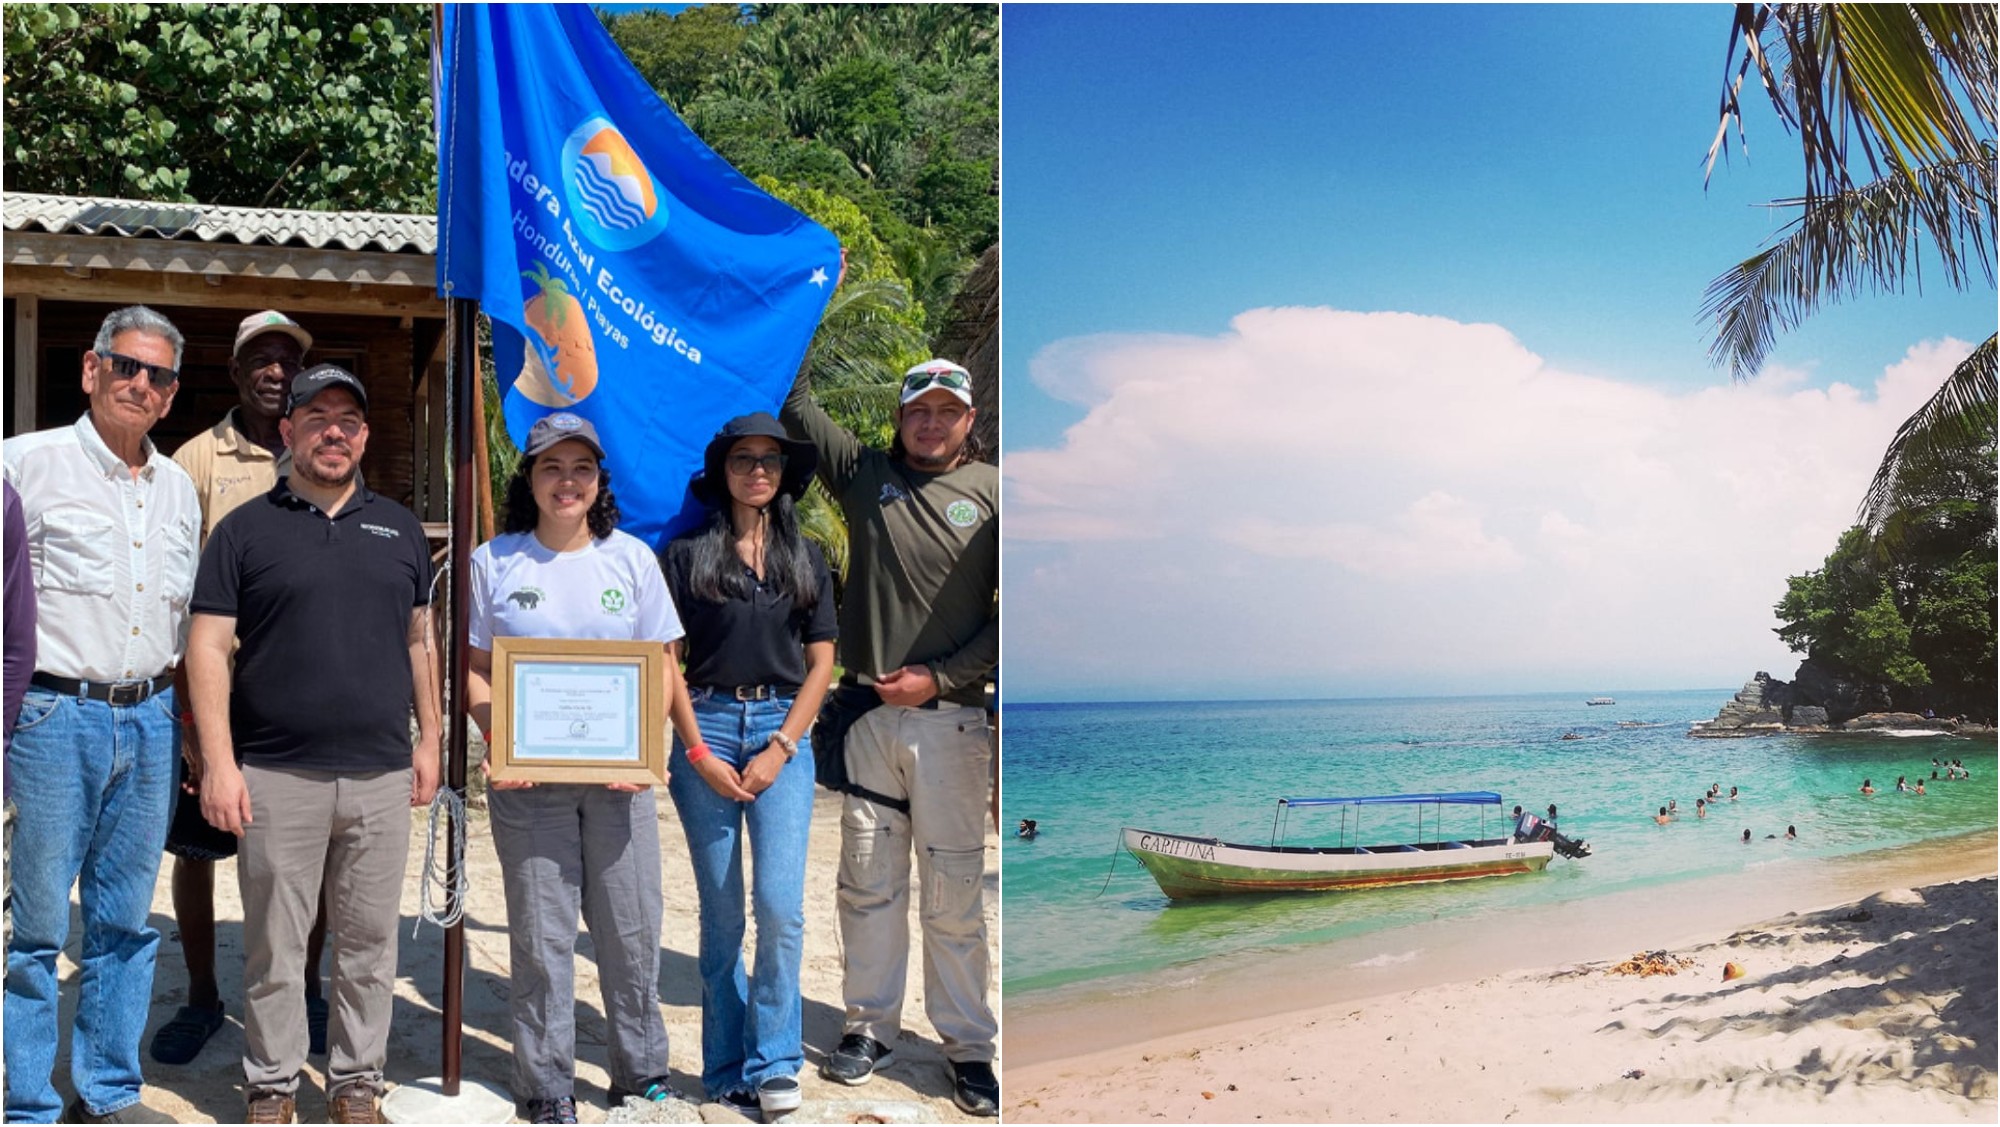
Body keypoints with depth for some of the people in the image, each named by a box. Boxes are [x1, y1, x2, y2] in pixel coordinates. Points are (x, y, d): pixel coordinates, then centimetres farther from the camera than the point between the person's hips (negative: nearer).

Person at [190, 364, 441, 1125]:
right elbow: (208, 648, -2)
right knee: (274, 945, 6)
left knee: (368, 942, 9)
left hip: (381, 775, 3)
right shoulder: (245, 530, 1)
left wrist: (428, 739, 9)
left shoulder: (399, 529, 11)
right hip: (276, 776, -2)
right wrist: (218, 761, -10)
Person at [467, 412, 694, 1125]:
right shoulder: (494, 562, 4)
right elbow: (473, 668, 5)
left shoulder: (631, 558, 6)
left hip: (618, 774, 1)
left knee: (631, 930, 5)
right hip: (527, 775, -1)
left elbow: (661, 666, 6)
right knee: (541, 936, 3)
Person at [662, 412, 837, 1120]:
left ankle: (773, 1062, 0)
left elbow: (820, 664, 8)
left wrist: (780, 748, -4)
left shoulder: (806, 559, 11)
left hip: (783, 732, 1)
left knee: (779, 902, -12)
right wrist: (698, 753, -7)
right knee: (721, 912, 4)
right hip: (707, 727, -1)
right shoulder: (688, 555, 4)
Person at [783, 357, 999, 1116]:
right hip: (867, 712, 3)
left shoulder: (993, 495, 1)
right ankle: (871, 1025, 22)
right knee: (868, 880, 10)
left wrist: (940, 677, -8)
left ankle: (968, 1045, 11)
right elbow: (795, 404, 7)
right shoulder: (865, 475, 8)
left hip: (949, 718, -2)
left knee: (953, 890, 1)